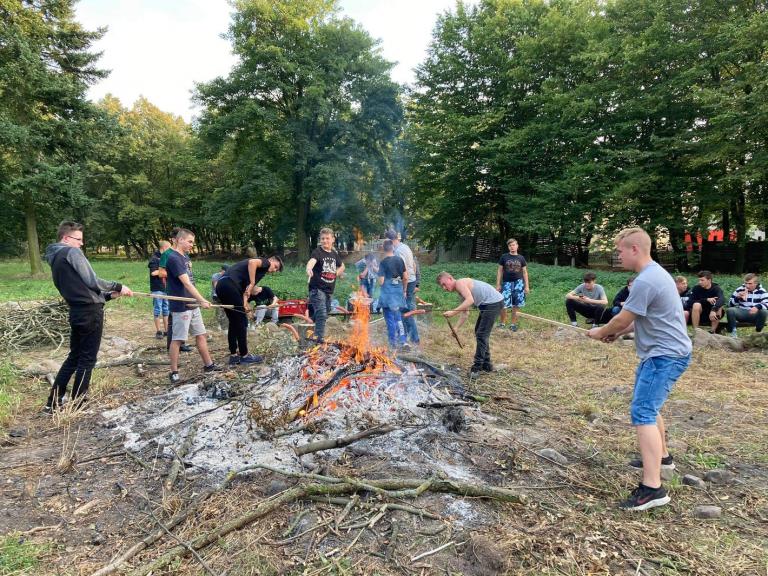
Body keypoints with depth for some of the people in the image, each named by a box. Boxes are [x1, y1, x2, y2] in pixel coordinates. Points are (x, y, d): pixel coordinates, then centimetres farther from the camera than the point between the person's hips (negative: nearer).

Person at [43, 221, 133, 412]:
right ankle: (78, 405, 11)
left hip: (77, 313, 9)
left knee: (74, 357, 18)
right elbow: (92, 282, -13)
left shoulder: (55, 261, 20)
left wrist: (109, 295, 15)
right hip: (90, 312, -9)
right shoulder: (72, 252, -8)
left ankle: (53, 402, 22)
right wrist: (118, 286, 0)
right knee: (87, 360, 2)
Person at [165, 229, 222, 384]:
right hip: (181, 306, -9)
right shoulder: (173, 258, -17)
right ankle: (174, 372, 10)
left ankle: (208, 364, 24)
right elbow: (186, 283, -23)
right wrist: (202, 300, -26)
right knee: (177, 339, 0)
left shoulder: (185, 256, 12)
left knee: (201, 335, 14)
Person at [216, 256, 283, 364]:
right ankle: (244, 356, 8)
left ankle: (233, 356, 20)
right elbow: (252, 262, -16)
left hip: (221, 285, 9)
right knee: (242, 321, 0)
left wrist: (245, 302, 0)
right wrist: (252, 283, -12)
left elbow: (245, 288, 17)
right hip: (229, 284, -9)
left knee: (234, 322, 15)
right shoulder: (265, 262, 8)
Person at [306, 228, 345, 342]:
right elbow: (312, 261, -33)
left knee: (324, 314, 17)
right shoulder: (317, 252, -9)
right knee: (321, 314, -18)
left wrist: (337, 273, 10)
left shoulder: (334, 253, 11)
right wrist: (309, 268, -55)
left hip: (329, 290, 7)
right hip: (317, 289, -7)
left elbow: (342, 266, 30)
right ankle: (320, 339, -16)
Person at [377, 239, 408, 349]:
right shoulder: (400, 260, 1)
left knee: (390, 319, 4)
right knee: (398, 318, 15)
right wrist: (404, 290, 16)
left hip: (387, 293, -5)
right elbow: (405, 277, 5)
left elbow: (381, 281, -14)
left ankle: (393, 343, 11)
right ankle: (402, 341, 10)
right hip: (399, 291, 5)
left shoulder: (383, 262, -12)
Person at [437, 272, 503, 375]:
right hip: (488, 304, 11)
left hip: (494, 303, -11)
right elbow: (465, 313, 18)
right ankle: (486, 365, 27)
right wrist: (456, 328, 11)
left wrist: (453, 312, -28)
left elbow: (470, 300, -28)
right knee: (480, 333, 19)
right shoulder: (461, 289, 17)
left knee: (481, 335, -11)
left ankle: (477, 367, -6)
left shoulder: (460, 283, -13)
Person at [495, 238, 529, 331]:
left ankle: (513, 323, 17)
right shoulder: (504, 257, 3)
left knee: (516, 305, 3)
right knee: (504, 304, -7)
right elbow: (500, 271, 5)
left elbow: (525, 272, 10)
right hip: (506, 283, -1)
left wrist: (527, 286, 5)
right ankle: (502, 323, 11)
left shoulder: (521, 258, 7)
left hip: (518, 283, 1)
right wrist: (498, 284, 0)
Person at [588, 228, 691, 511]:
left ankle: (653, 487, -15)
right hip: (662, 353, 11)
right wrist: (616, 333, 8)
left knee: (643, 413, -15)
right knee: (648, 406, 25)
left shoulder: (645, 281, -23)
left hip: (666, 355, -11)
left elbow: (622, 319, -15)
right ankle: (661, 456, 43)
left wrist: (601, 333, 3)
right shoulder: (655, 273, 12)